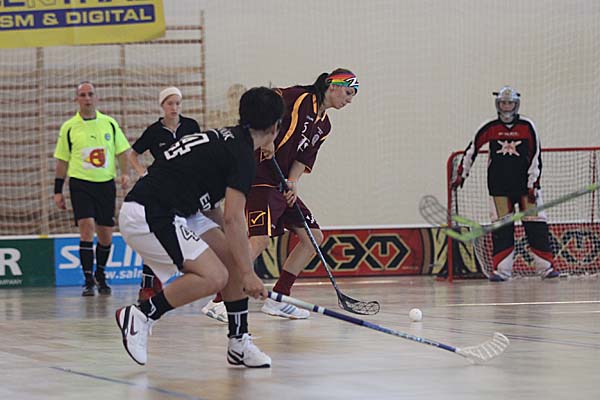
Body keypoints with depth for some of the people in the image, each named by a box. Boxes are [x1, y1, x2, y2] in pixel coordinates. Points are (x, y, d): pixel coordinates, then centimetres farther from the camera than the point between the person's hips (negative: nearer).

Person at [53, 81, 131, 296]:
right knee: (87, 227, -17)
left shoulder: (109, 123, 7)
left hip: (106, 184, 2)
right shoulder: (69, 127, 4)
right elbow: (62, 161, 9)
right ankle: (88, 281, -12)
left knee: (106, 235, 5)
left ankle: (100, 275, 28)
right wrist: (58, 191, 7)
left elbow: (122, 152, 11)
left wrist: (125, 173, -6)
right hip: (80, 184, -2)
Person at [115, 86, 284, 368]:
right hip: (148, 216, -10)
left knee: (233, 258, 7)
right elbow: (233, 219, -18)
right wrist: (248, 274, -14)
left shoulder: (226, 139, 17)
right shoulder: (242, 154, -11)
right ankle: (140, 316, -10)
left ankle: (238, 343, 13)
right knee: (214, 276, -20)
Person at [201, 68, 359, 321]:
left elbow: (304, 158, 9)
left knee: (314, 237, 7)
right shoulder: (298, 98, -10)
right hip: (261, 179, -10)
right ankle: (219, 302, -22)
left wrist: (293, 182, -8)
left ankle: (277, 299, 11)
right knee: (260, 238, -23)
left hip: (283, 185, 10)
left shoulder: (324, 125, 15)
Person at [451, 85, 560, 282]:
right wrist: (461, 174, 9)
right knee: (501, 227, -3)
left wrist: (532, 185, -7)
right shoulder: (489, 128, 1)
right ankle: (501, 270, 0)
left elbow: (536, 156, -2)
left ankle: (546, 267, 1)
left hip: (525, 184, -1)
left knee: (536, 226, -4)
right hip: (499, 186, 1)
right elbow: (471, 150, 10)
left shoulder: (527, 126, -1)